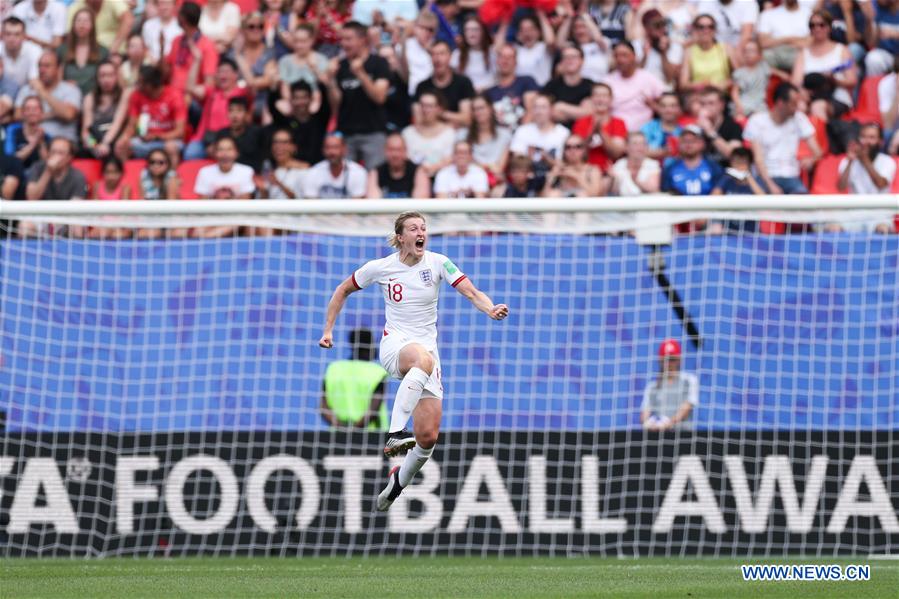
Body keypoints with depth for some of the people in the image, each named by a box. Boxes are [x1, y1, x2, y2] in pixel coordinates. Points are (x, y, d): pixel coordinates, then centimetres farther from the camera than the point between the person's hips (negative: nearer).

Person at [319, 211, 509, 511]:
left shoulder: (437, 263, -2)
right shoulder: (380, 267, -1)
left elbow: (471, 292, -13)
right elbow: (342, 291, 14)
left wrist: (491, 309, -33)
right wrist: (328, 331, 9)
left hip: (427, 349, 2)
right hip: (394, 347, -2)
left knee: (428, 437, -7)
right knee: (423, 359, -42)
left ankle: (399, 481, 24)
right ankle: (395, 433, -49)